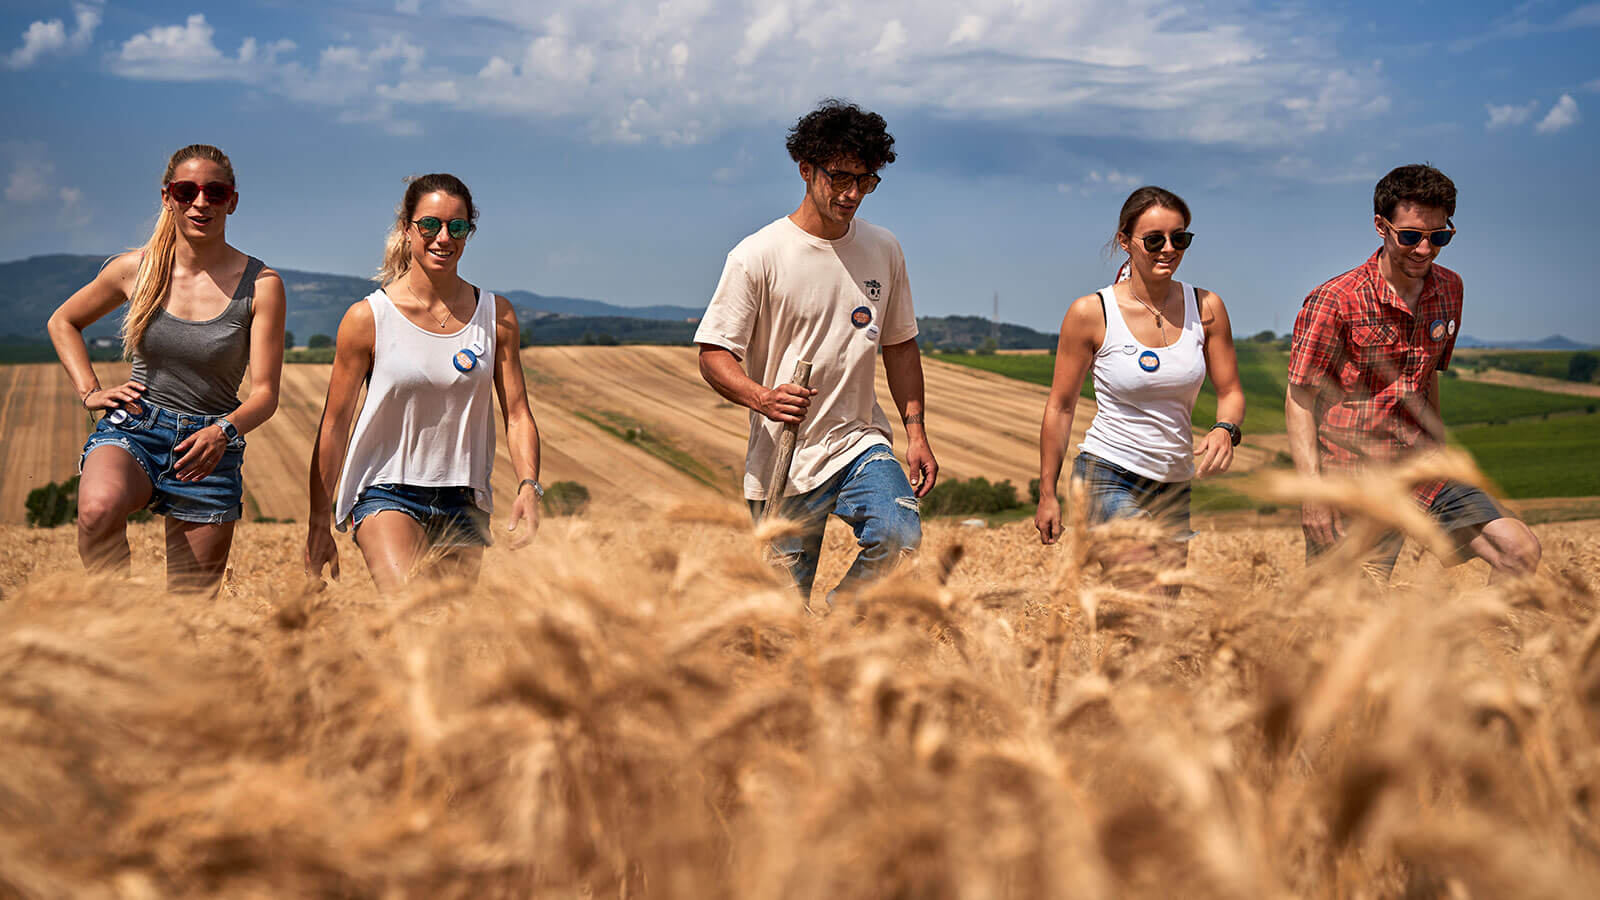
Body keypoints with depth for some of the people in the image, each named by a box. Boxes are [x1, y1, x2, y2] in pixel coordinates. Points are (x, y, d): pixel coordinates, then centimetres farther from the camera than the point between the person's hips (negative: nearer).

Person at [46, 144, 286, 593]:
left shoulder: (260, 285, -5)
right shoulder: (135, 269, 0)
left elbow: (264, 392, -7)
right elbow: (62, 322, 19)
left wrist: (225, 431, -27)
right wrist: (89, 392, 6)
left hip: (208, 447, 0)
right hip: (131, 429, 0)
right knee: (99, 508, -36)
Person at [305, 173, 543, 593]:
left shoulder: (497, 315, 2)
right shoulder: (368, 318, -6)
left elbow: (517, 415, 1)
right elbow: (334, 425, -1)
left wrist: (529, 486, -18)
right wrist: (318, 525, 1)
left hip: (462, 501, 4)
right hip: (386, 491, -3)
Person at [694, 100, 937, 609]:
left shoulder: (883, 250, 7)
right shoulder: (757, 256, -8)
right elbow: (714, 356, -8)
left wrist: (915, 431, 9)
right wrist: (762, 398, -27)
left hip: (861, 441, 3)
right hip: (784, 459, -3)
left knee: (900, 535, -25)